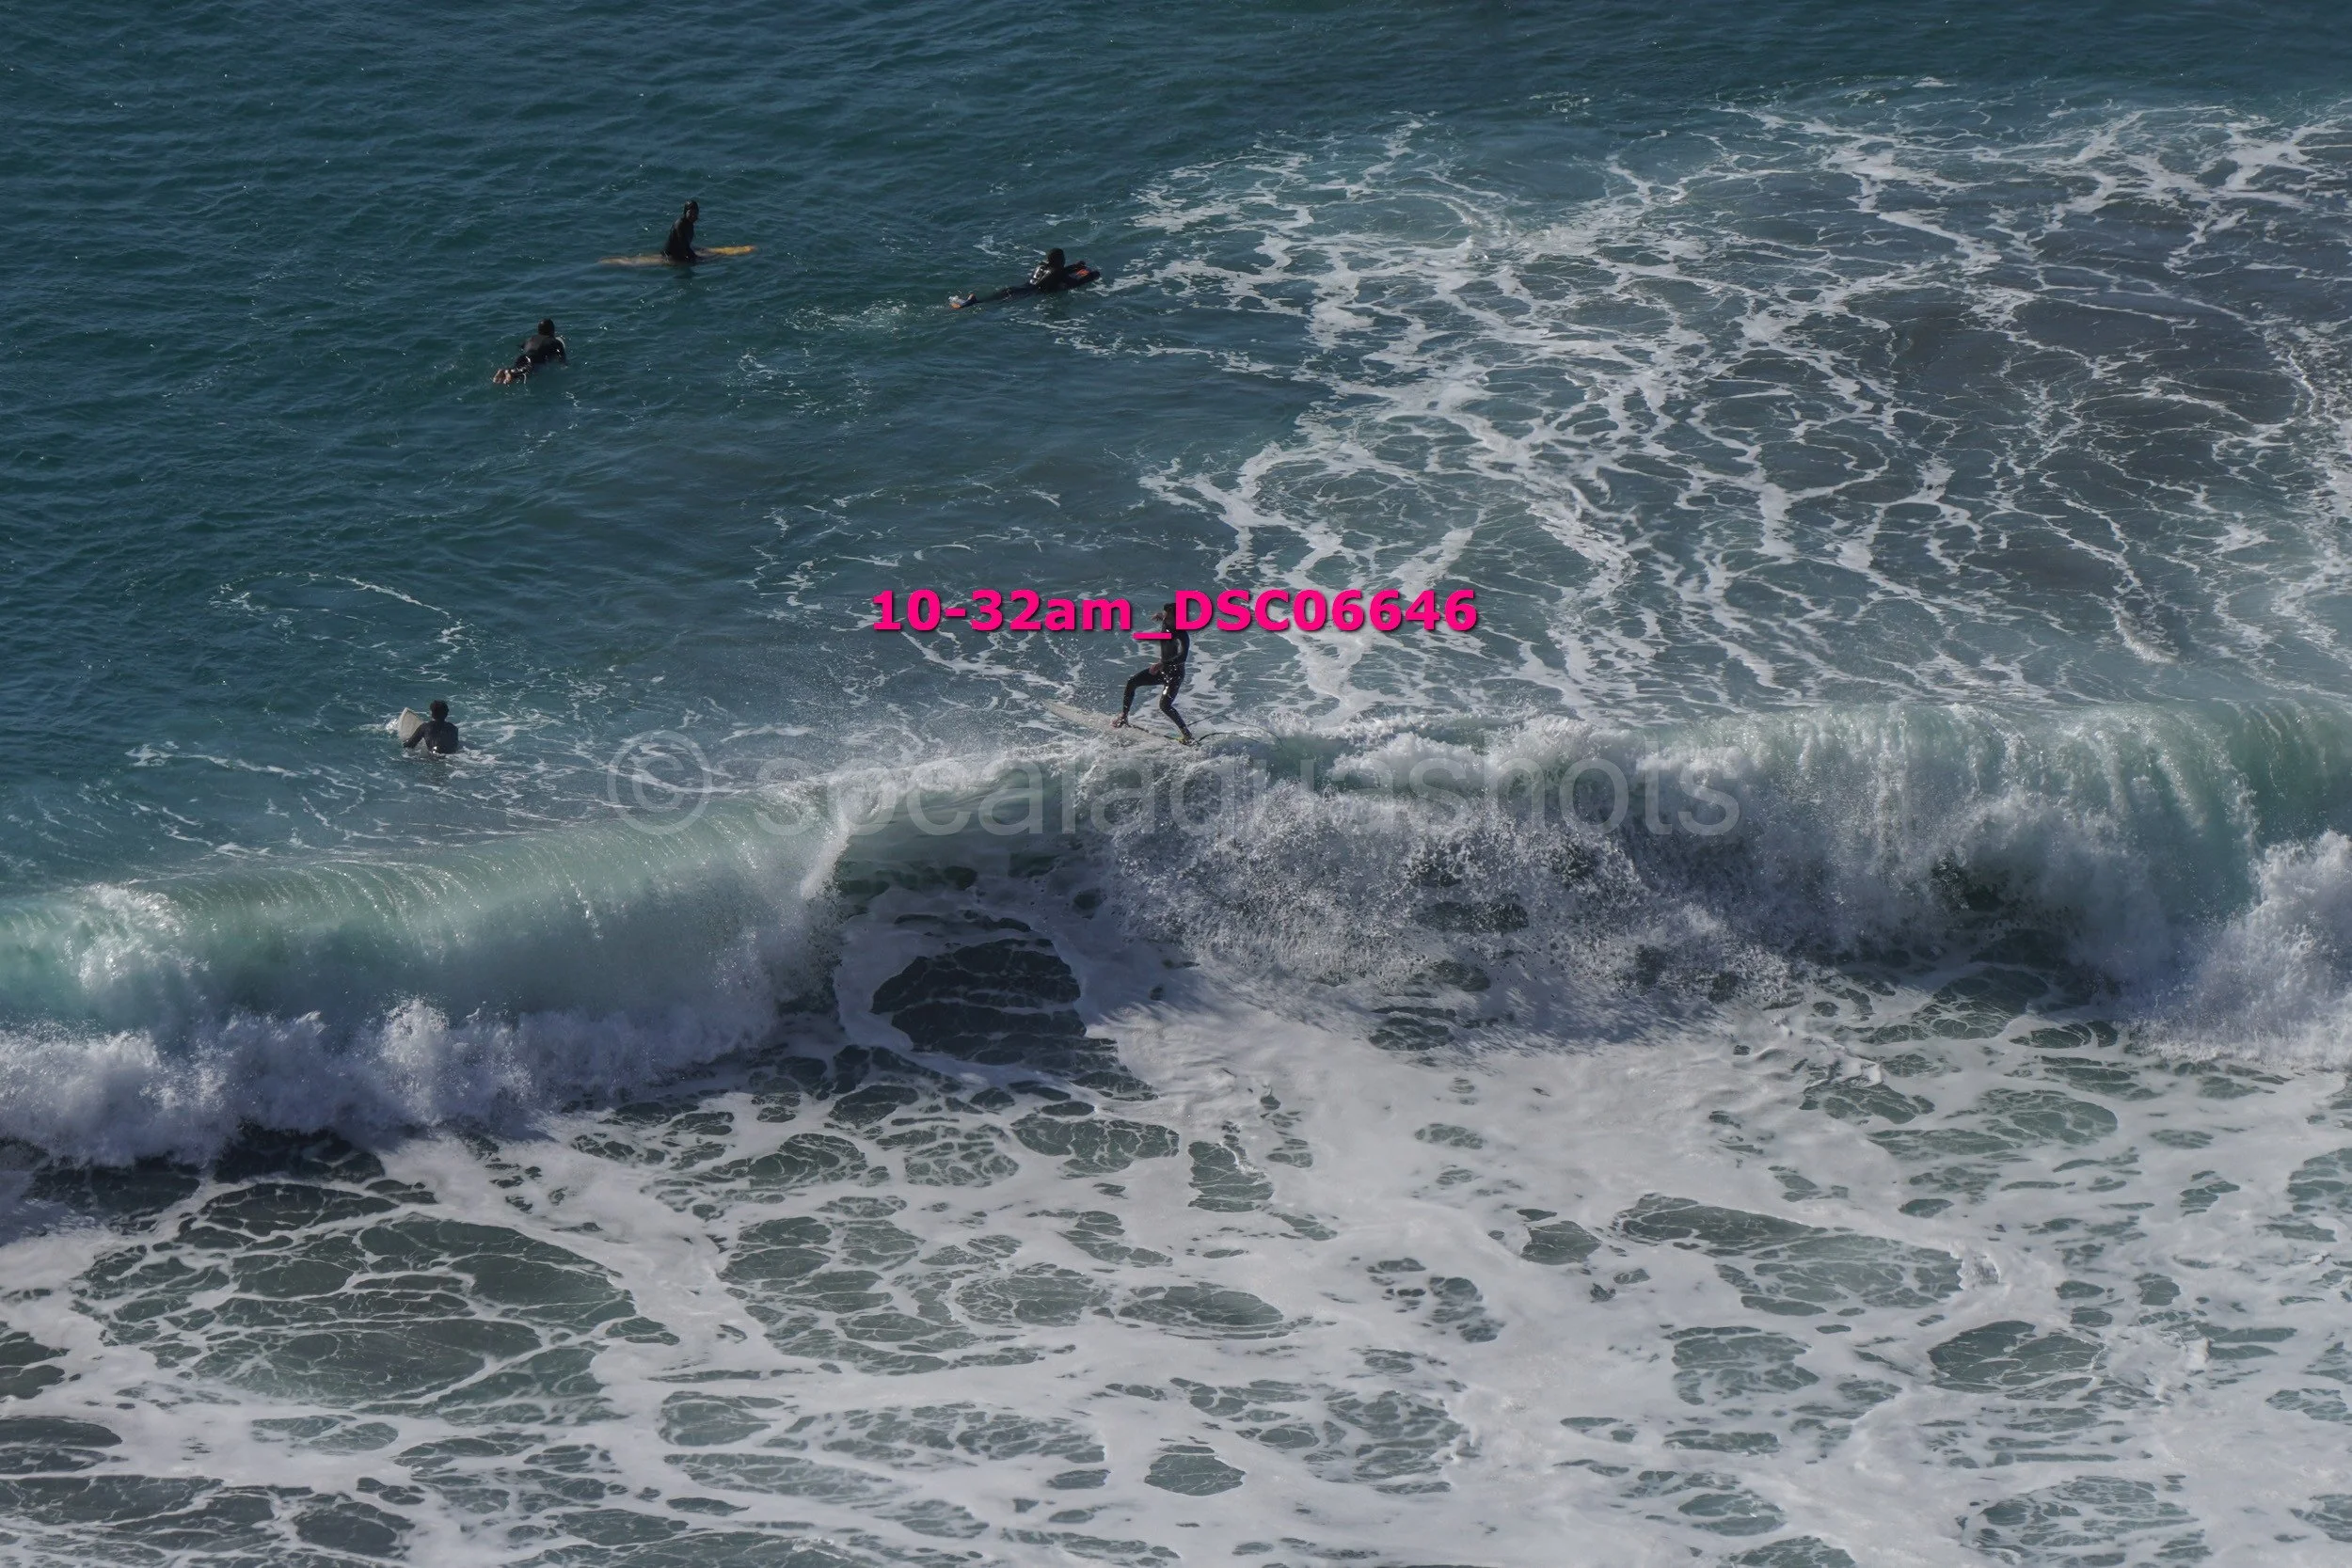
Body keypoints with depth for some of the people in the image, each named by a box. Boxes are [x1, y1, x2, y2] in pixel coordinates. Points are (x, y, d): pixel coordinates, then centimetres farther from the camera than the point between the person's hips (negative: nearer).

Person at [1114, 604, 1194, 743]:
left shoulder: (1182, 635, -28)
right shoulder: (1165, 625, -4)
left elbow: (1183, 656, -47)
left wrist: (1162, 664, -54)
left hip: (1175, 674, -8)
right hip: (1162, 669, 8)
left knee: (1165, 706, -21)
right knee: (1132, 681, -4)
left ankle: (1187, 734, -11)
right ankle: (1123, 717, 5)